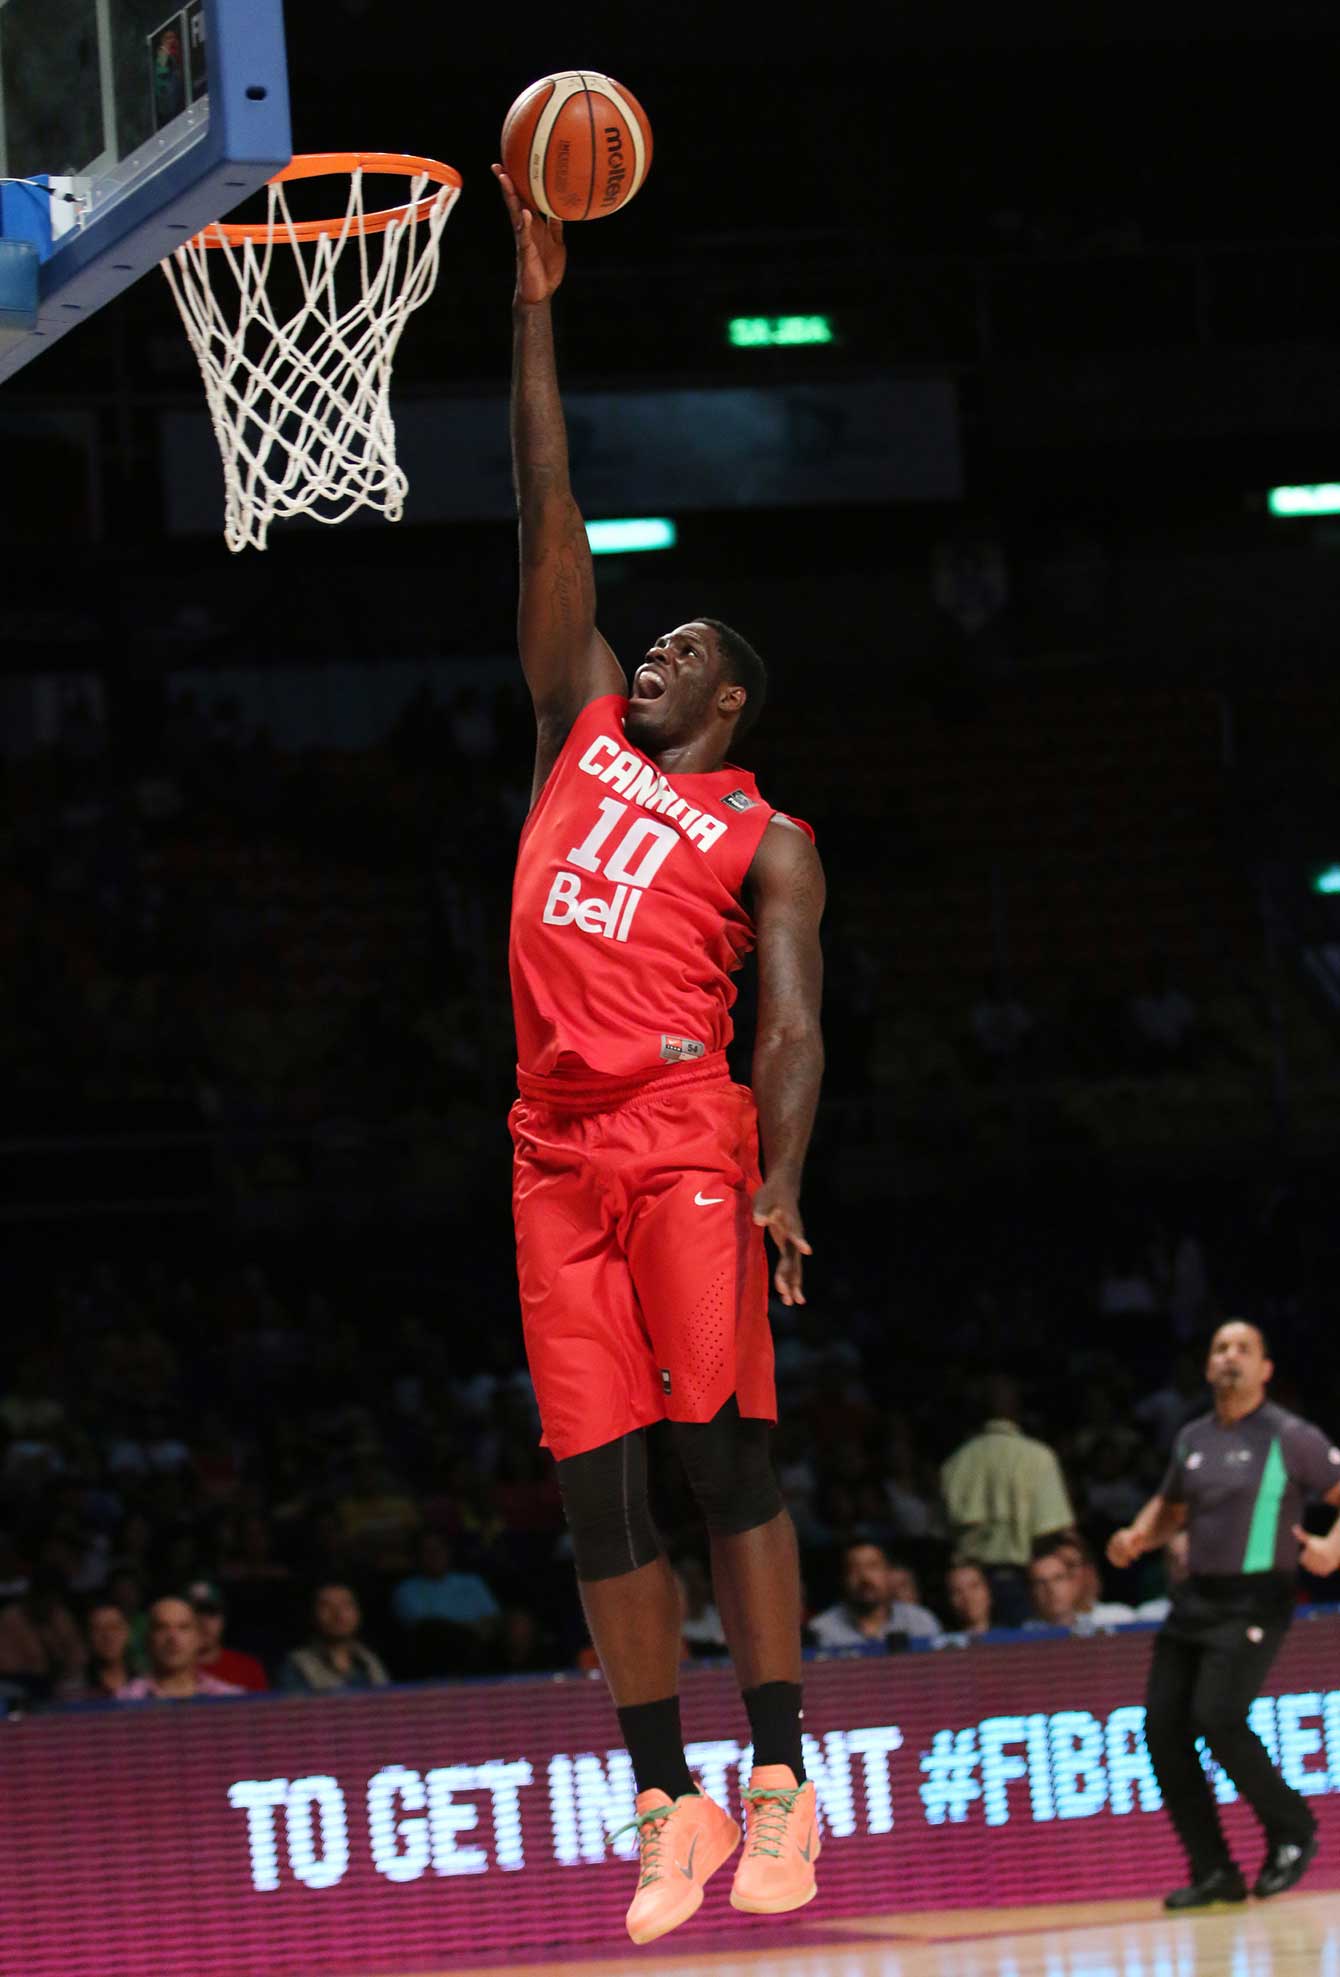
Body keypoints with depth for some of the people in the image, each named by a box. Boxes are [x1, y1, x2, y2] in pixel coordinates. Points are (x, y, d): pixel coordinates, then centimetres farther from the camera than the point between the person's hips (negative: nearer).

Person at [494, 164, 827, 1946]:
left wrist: (781, 1181, -18)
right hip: (557, 1146, 5)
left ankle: (780, 1781, -11)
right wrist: (535, 313, 18)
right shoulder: (582, 734, 22)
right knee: (596, 1481, 0)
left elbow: (794, 1024, -1)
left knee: (723, 1446, -12)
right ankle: (667, 1808, 1)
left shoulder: (765, 837, 9)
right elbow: (550, 519, 20)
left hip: (686, 1132, -5)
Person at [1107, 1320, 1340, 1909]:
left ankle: (1292, 1831, 2)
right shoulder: (1192, 1440, 13)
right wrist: (1138, 1537, 8)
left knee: (1217, 1719, -21)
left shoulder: (1290, 1439, -6)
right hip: (1195, 1597, 7)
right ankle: (1214, 1872, 4)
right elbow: (1170, 1507, 29)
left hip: (1254, 1601, -7)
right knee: (1163, 1727, -3)